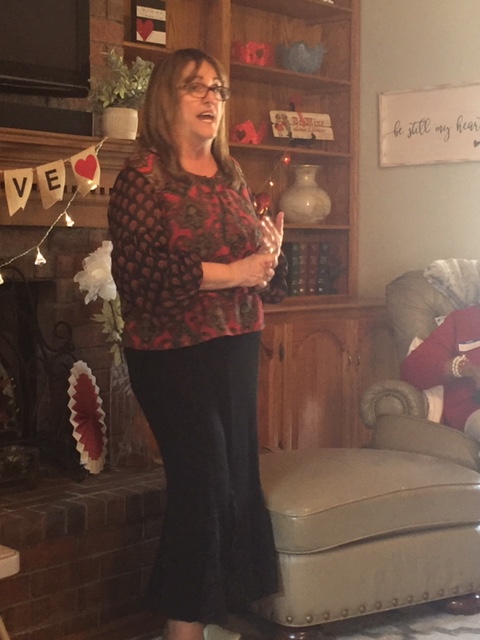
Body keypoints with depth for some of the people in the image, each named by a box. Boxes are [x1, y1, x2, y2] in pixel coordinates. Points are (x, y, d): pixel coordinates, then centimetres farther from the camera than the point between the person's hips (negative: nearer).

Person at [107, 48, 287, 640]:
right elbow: (136, 270, -21)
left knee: (238, 479, 11)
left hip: (236, 350, 7)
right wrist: (231, 273, -21)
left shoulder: (230, 177, 13)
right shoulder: (144, 175, -9)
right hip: (175, 354, -7)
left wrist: (269, 252, -1)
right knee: (203, 484, -5)